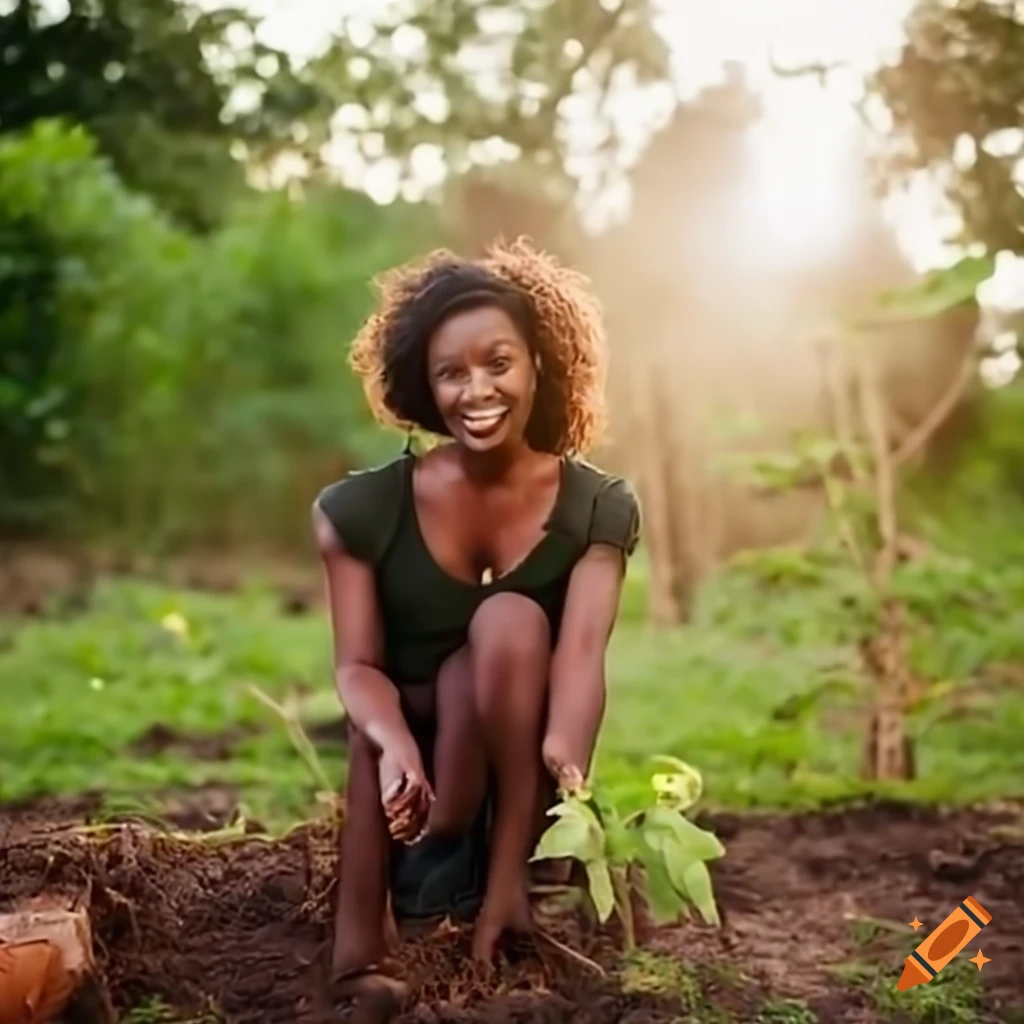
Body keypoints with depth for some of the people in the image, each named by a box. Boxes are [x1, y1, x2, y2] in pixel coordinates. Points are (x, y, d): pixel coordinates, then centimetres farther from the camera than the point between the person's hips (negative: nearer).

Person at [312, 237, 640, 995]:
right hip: (423, 758, 1)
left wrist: (565, 757, -46)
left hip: (516, 767, -1)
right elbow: (358, 665, -15)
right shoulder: (365, 509, -7)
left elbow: (583, 651, -23)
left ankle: (506, 877, -30)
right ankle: (362, 939, -32)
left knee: (510, 622, -29)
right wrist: (396, 744, -39)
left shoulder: (597, 508, -7)